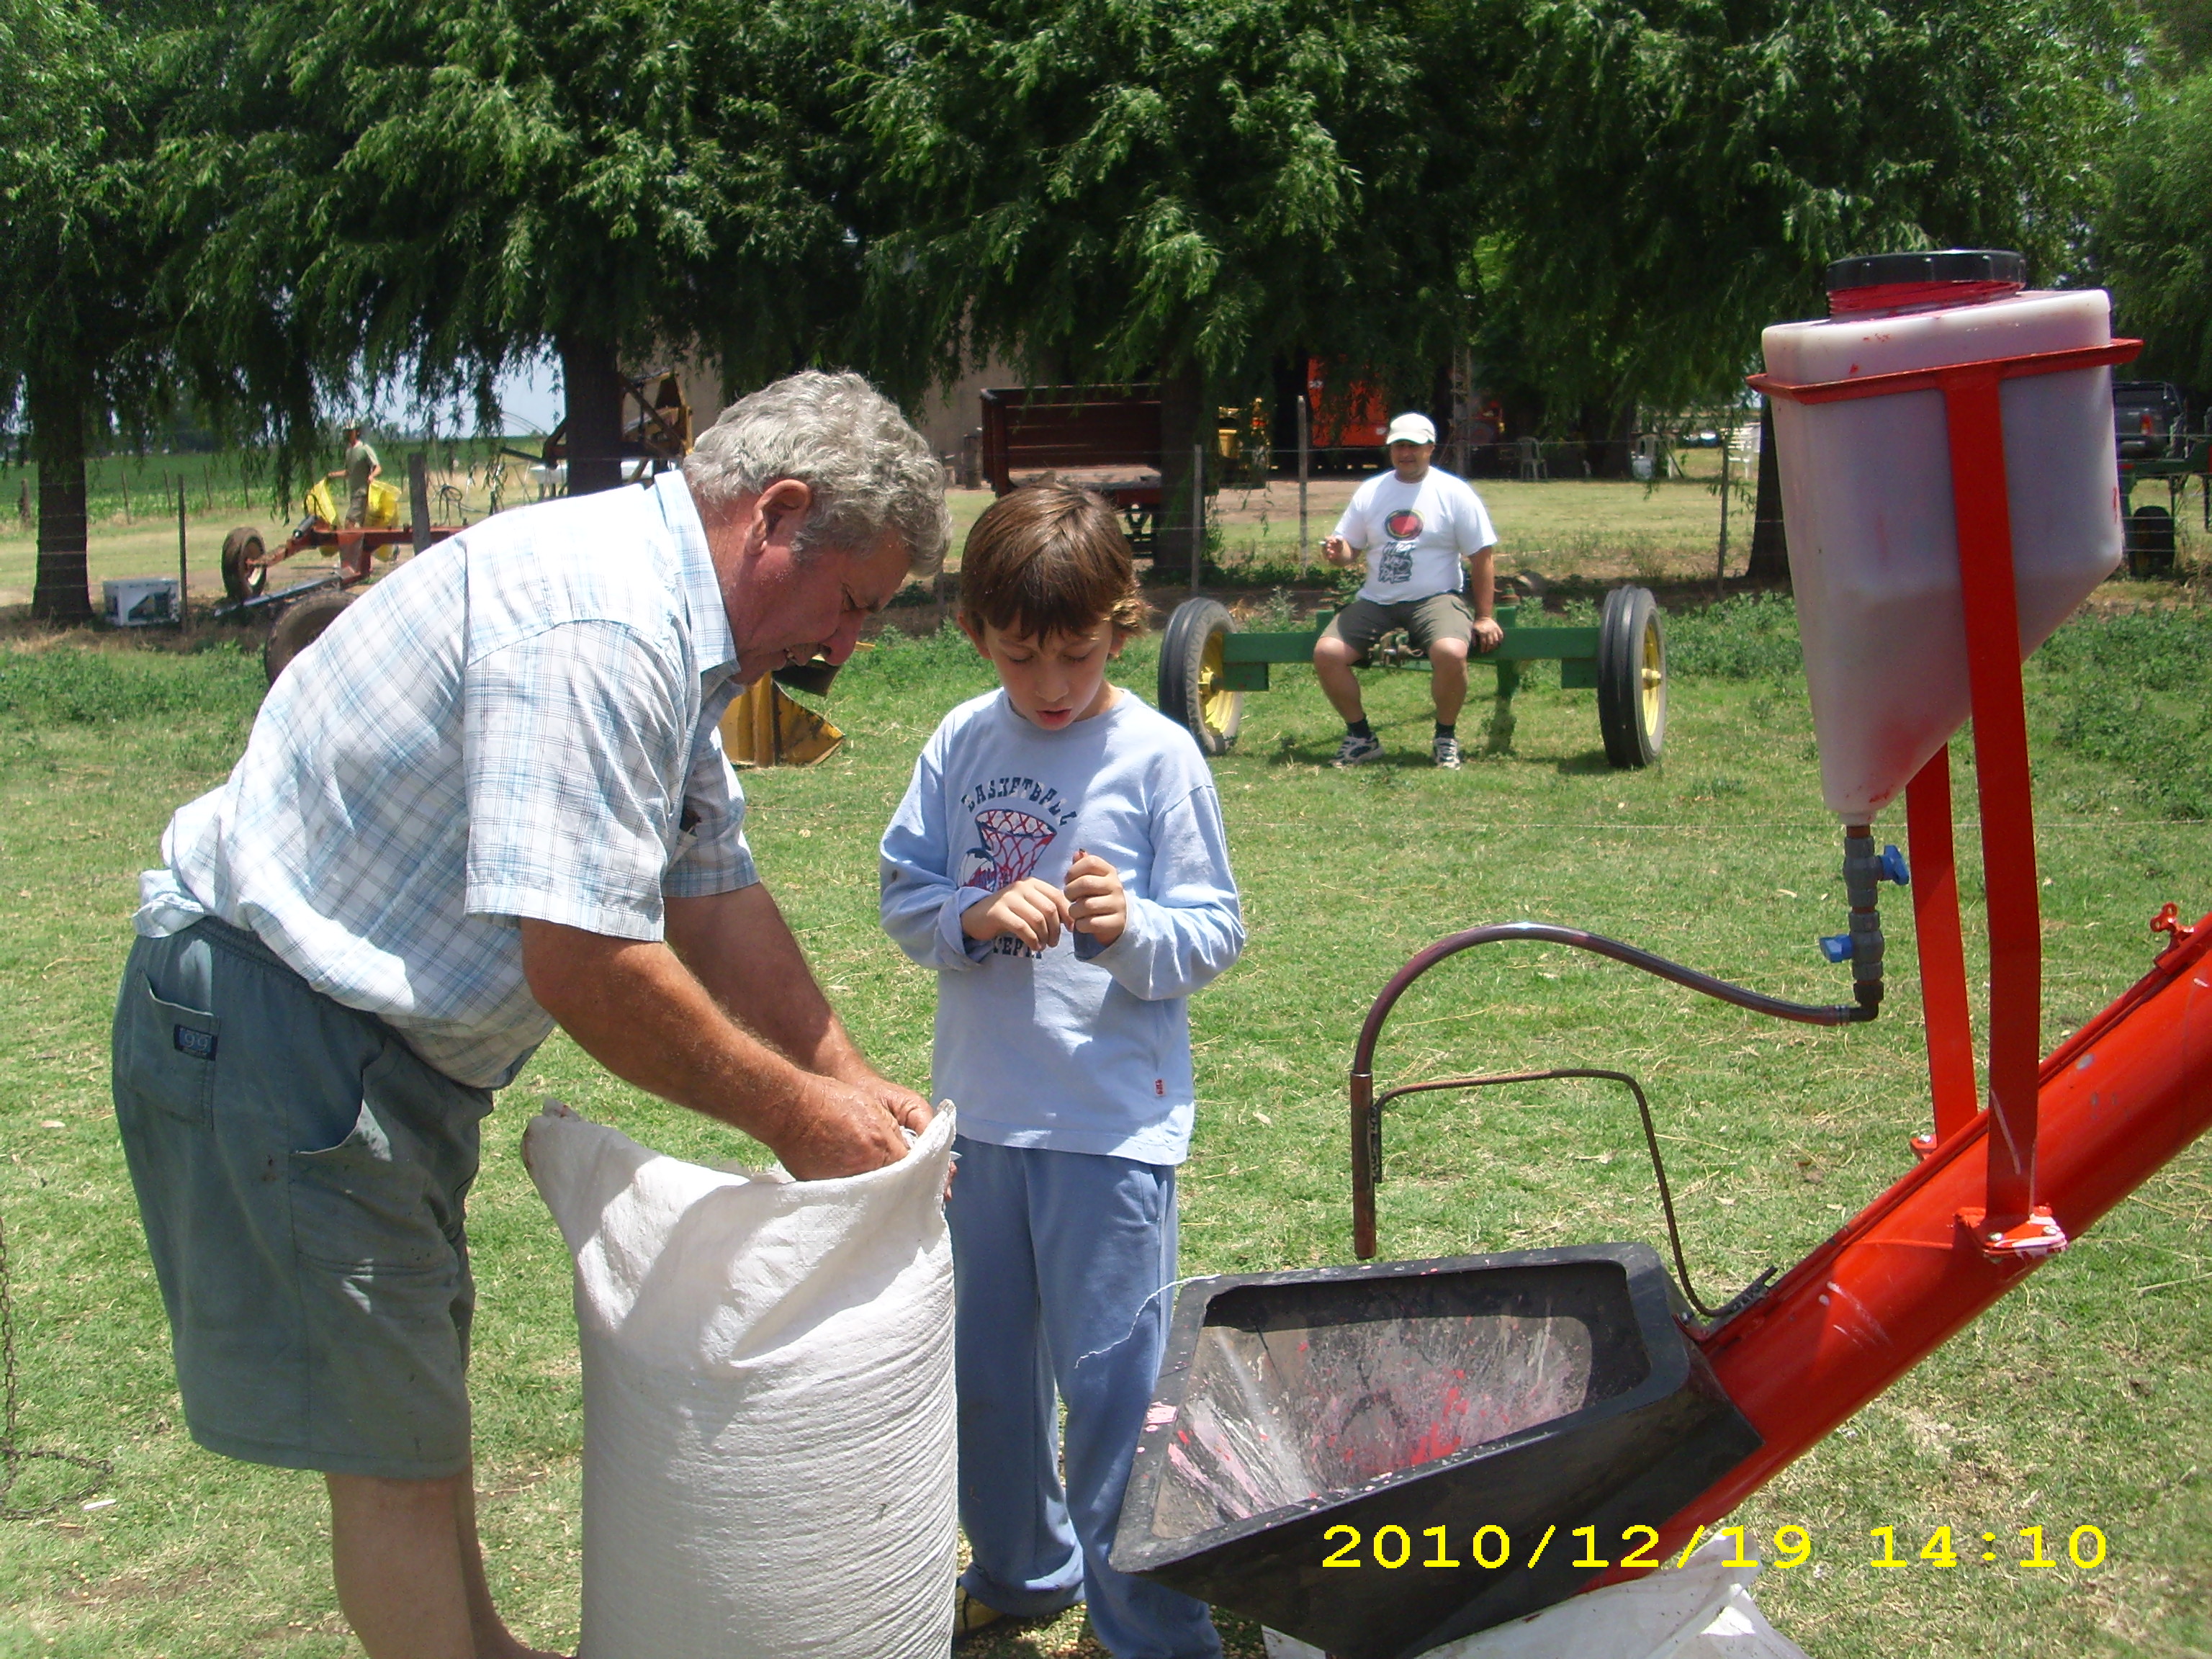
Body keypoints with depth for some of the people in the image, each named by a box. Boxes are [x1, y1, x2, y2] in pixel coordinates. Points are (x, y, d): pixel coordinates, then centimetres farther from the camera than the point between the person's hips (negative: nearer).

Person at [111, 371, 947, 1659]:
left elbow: (715, 897, 13)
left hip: (383, 1030, 11)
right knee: (395, 1439, -2)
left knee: (420, 1379, 24)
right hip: (271, 1018, -11)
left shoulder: (667, 633, 8)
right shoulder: (596, 631, -27)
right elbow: (585, 964, -29)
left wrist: (851, 1083, 7)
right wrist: (792, 1116, -17)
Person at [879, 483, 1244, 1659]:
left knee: (1112, 1380, -1)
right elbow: (901, 896, 4)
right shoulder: (961, 746, 2)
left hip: (1112, 1121, -4)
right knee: (980, 1366, 18)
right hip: (978, 1109, 5)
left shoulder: (1157, 756, -8)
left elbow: (1214, 936, -7)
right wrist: (976, 917, -16)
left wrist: (1132, 930, -27)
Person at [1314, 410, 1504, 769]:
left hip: (1437, 598, -4)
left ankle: (1446, 737, -9)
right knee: (1326, 653, -18)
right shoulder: (1370, 492, 9)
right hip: (1376, 601, 4)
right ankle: (1361, 737, 1)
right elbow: (1350, 550, 13)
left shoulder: (1454, 493, 0)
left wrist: (1484, 617, -3)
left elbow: (1483, 556, 1)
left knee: (1450, 653, -34)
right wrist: (1337, 552, -13)